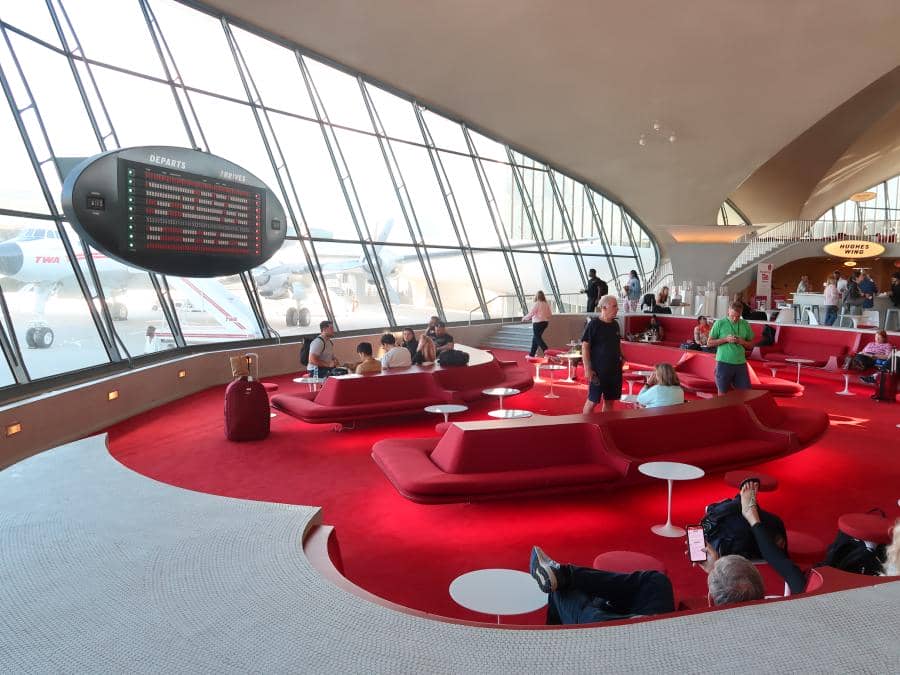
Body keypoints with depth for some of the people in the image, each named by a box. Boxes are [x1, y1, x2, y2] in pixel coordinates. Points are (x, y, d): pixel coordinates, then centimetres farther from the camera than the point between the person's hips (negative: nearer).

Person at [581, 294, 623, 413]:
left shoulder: (615, 325, 9)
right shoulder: (594, 324, -11)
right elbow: (585, 347, -12)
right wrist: (588, 369, -16)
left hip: (614, 369, 6)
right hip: (598, 370, -6)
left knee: (609, 400, 11)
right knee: (592, 401, -2)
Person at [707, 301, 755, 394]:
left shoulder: (745, 325, 8)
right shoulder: (719, 323, -2)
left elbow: (751, 344, 15)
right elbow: (709, 343, -1)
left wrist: (743, 342, -7)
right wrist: (725, 339, -13)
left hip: (741, 363, 3)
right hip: (724, 363, -3)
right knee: (722, 393, 3)